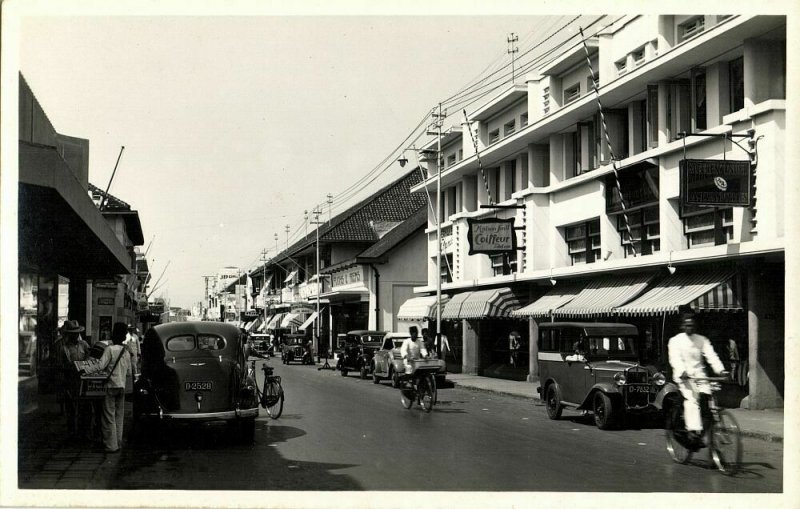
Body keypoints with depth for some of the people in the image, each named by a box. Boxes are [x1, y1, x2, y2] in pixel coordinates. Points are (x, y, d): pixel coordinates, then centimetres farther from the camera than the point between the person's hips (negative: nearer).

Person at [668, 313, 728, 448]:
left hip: (699, 374, 3)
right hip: (683, 376, -3)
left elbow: (711, 356, 0)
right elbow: (675, 359, -13)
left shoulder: (702, 340, 12)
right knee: (691, 399, -24)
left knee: (705, 395, -20)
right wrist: (682, 372, -32)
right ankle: (694, 430, -33)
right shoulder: (675, 340, 2)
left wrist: (720, 370, -18)